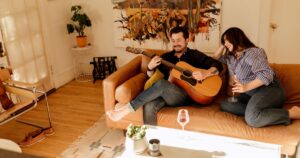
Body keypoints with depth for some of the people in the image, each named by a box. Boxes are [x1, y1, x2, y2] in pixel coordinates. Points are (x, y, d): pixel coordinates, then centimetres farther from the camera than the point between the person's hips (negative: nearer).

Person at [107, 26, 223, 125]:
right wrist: (150, 68, -4)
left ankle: (127, 108, -30)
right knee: (149, 106, -32)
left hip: (185, 96, -3)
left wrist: (206, 73, -17)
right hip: (165, 94, 4)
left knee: (161, 84, -34)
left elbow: (218, 65, 3)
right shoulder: (166, 57, 20)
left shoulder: (194, 55, 10)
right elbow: (151, 77, 18)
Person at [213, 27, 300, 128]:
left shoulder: (252, 52, -11)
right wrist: (223, 46, 15)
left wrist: (246, 87, -35)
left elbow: (266, 74, -23)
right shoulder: (230, 57, 15)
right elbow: (216, 58, 31)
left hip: (268, 89, -9)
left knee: (252, 118, -36)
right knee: (225, 105, -11)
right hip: (250, 93, 9)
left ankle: (291, 113, -20)